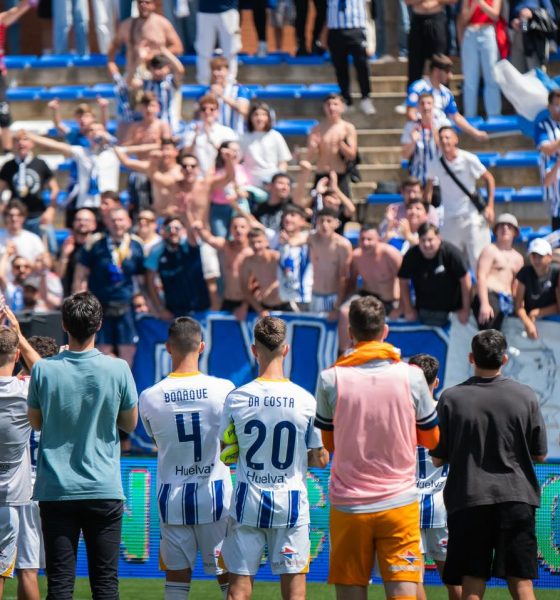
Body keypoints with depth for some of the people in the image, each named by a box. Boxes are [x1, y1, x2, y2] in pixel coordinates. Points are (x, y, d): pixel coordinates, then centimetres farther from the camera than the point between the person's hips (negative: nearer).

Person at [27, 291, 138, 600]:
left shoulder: (44, 370, -6)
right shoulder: (117, 369, -7)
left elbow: (35, 421, 9)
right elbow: (130, 423, 5)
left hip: (55, 491, 0)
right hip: (103, 490, 0)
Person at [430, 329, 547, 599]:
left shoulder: (451, 398, -4)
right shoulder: (525, 396, -2)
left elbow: (437, 458, 2)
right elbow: (540, 455, 4)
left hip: (468, 499, 0)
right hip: (516, 498, 0)